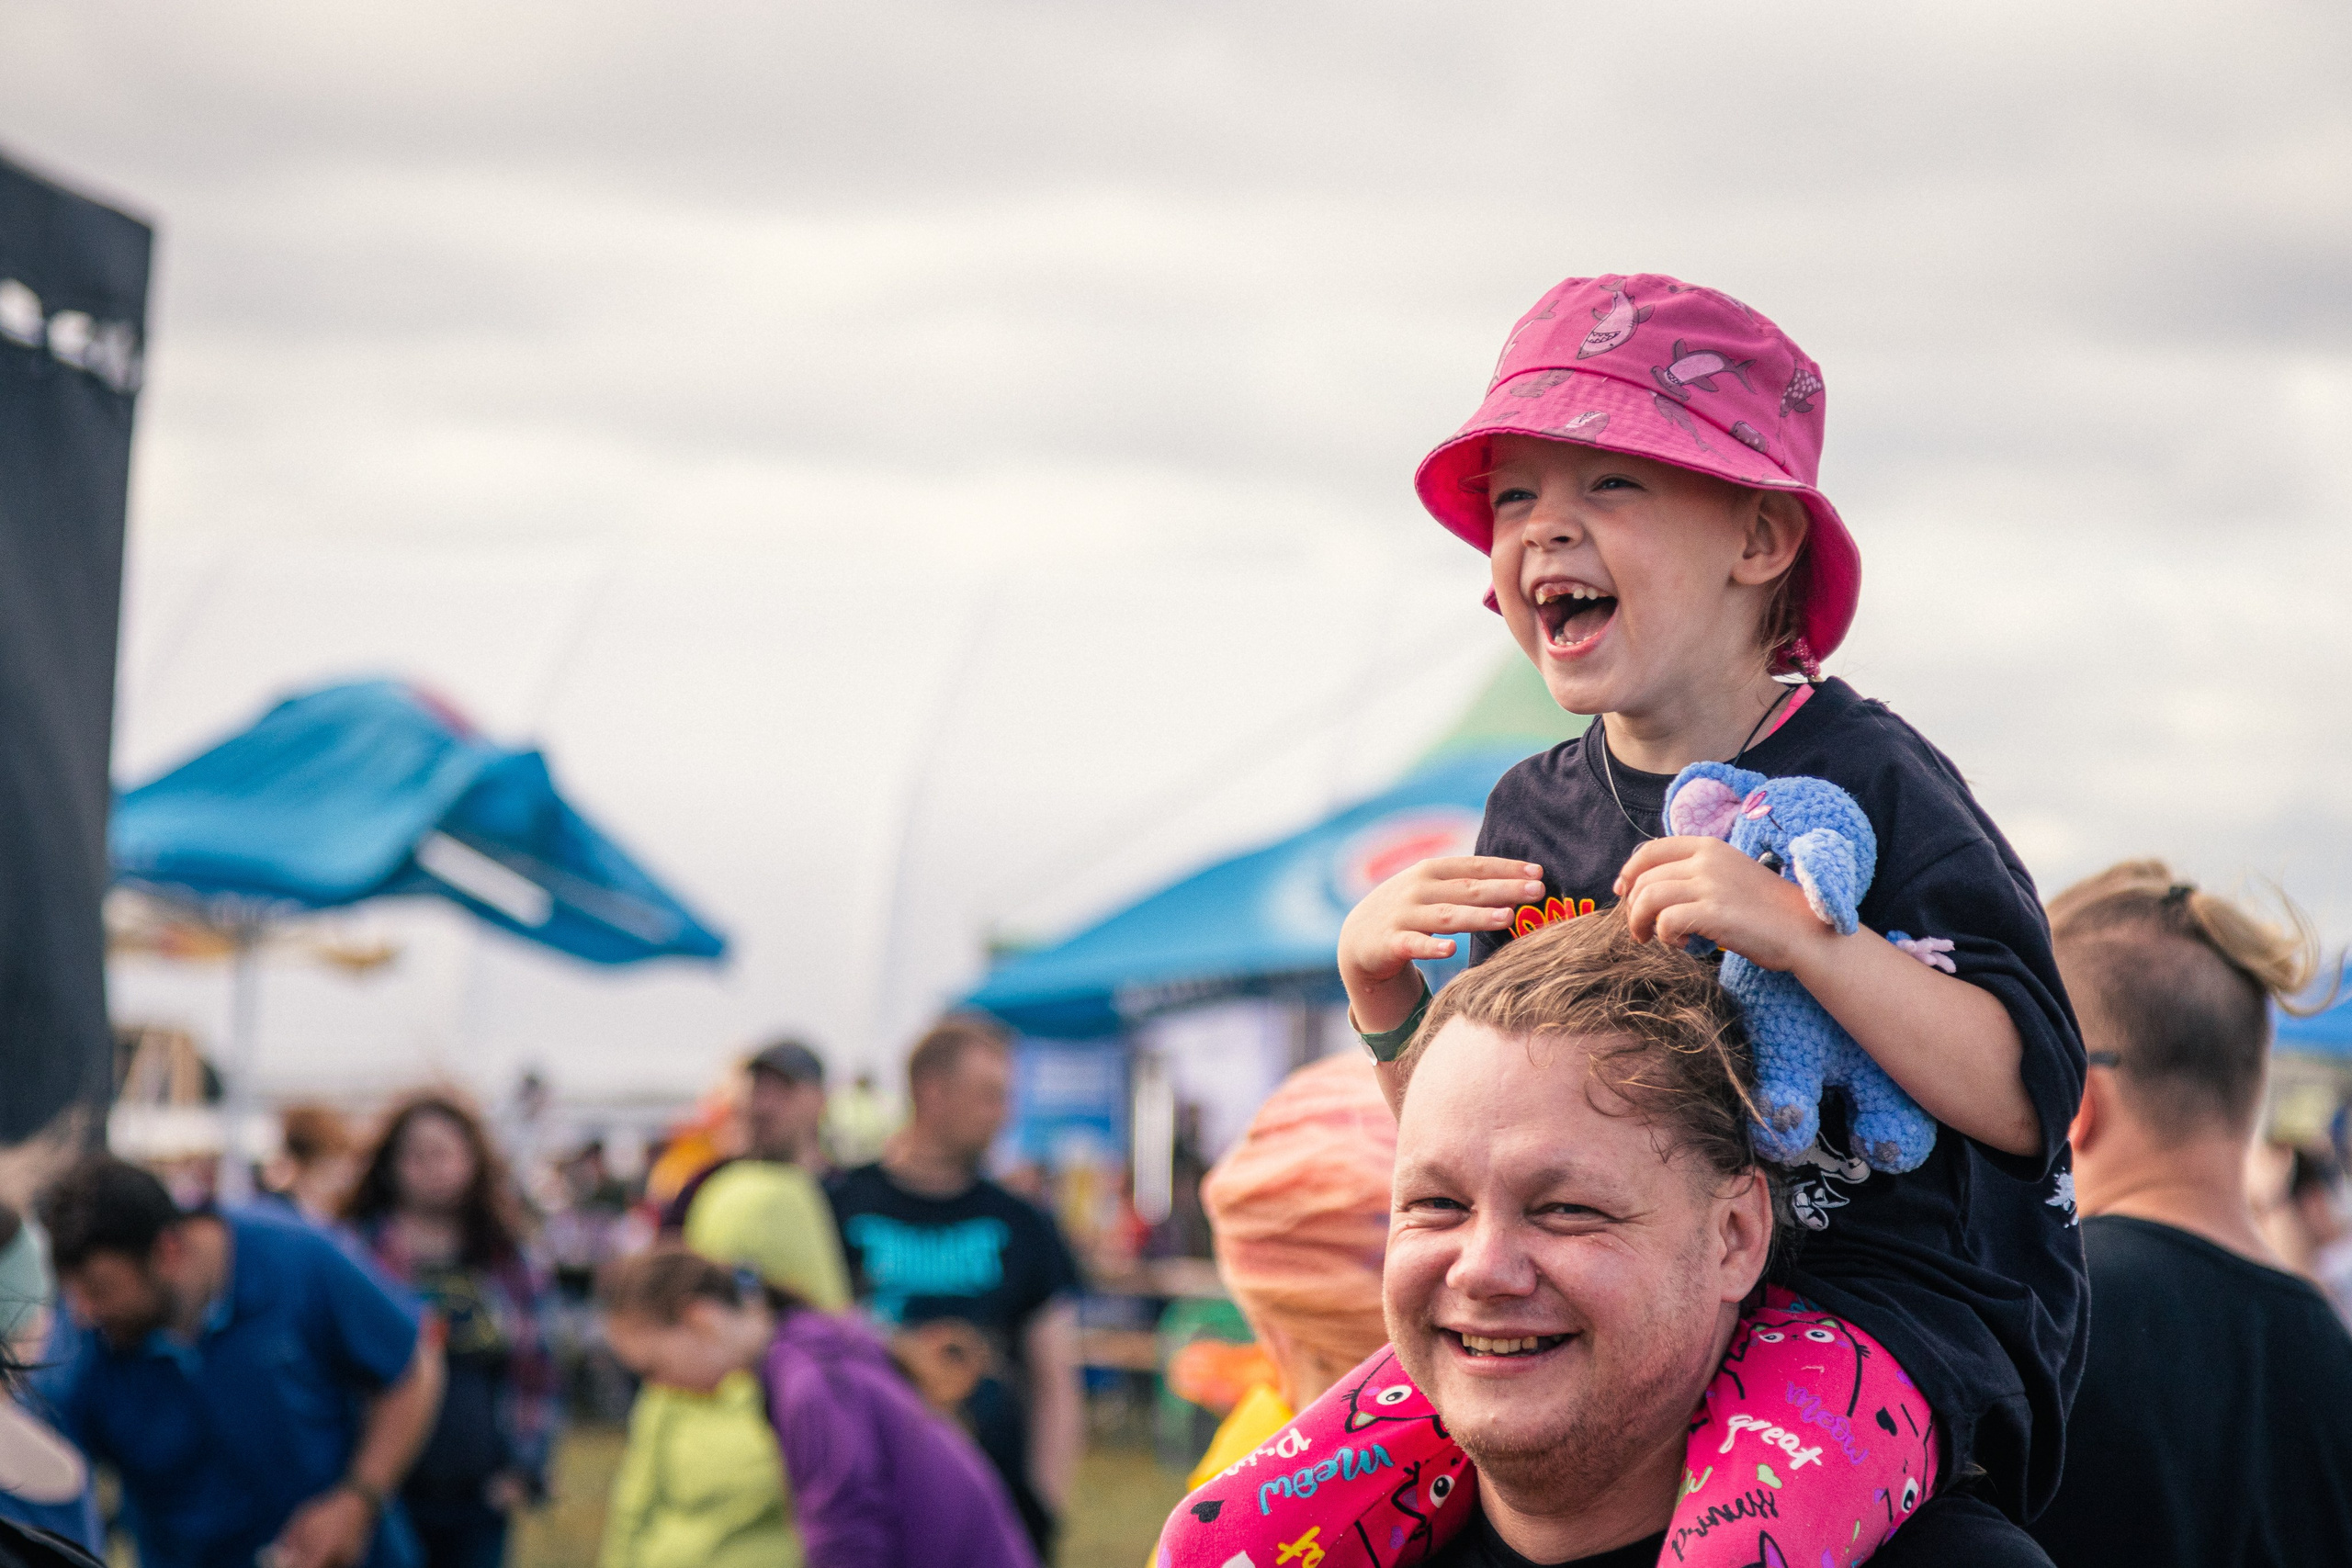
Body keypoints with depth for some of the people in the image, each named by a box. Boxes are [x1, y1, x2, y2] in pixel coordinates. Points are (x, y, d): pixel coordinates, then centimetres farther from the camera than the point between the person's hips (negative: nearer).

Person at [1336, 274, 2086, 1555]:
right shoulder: (1531, 816, 10)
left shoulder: (1862, 778, -7)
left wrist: (1799, 931, -26)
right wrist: (1377, 985, -1)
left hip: (1884, 1292, -6)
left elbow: (2026, 1098, -16)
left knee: (1732, 1526, -39)